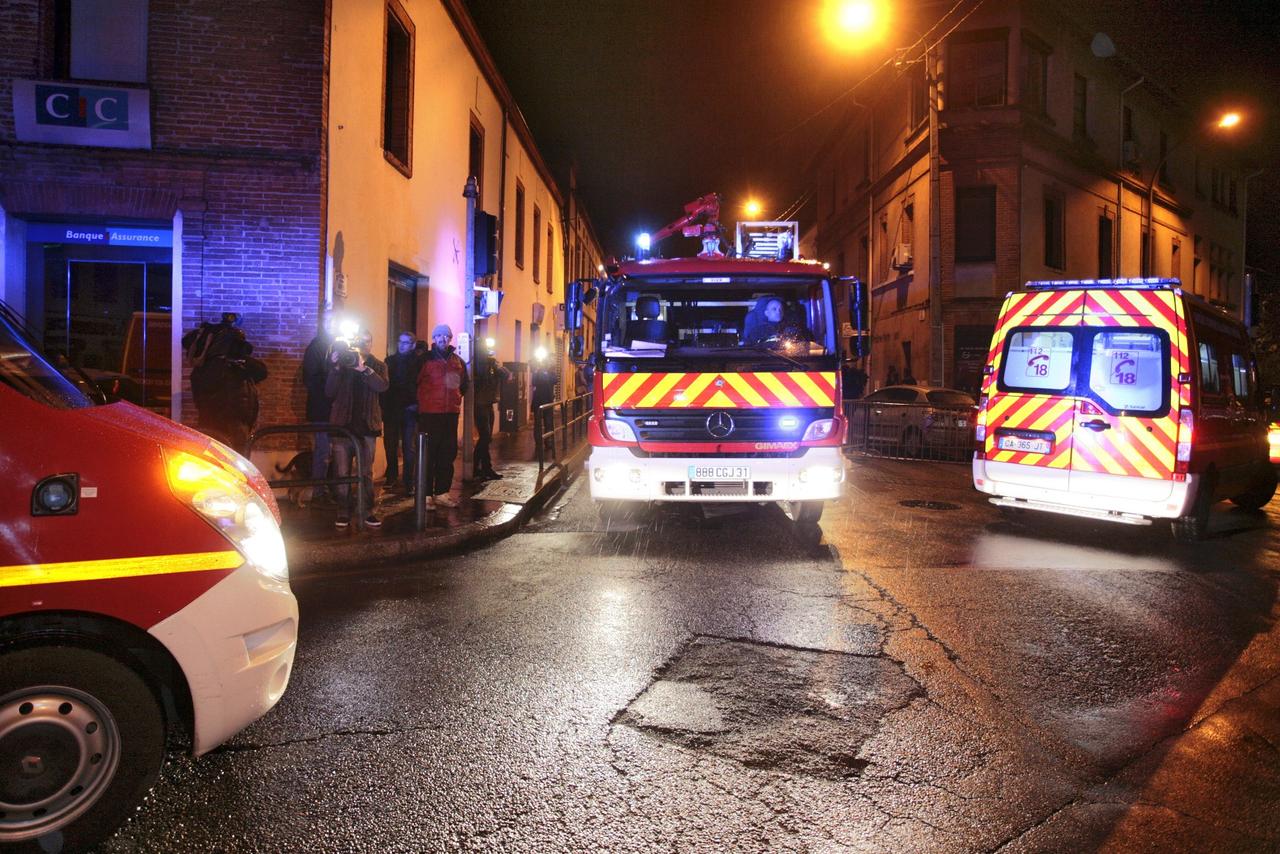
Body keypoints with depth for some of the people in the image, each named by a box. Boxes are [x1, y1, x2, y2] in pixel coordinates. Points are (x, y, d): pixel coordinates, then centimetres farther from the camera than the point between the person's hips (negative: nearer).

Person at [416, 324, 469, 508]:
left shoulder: (458, 361, 13)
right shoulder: (425, 359, -2)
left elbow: (464, 384, 24)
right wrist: (422, 400, 3)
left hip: (451, 413, 5)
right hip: (430, 413, -5)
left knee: (448, 454, 7)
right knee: (428, 454, -4)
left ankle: (442, 492, 15)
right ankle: (426, 494, -1)